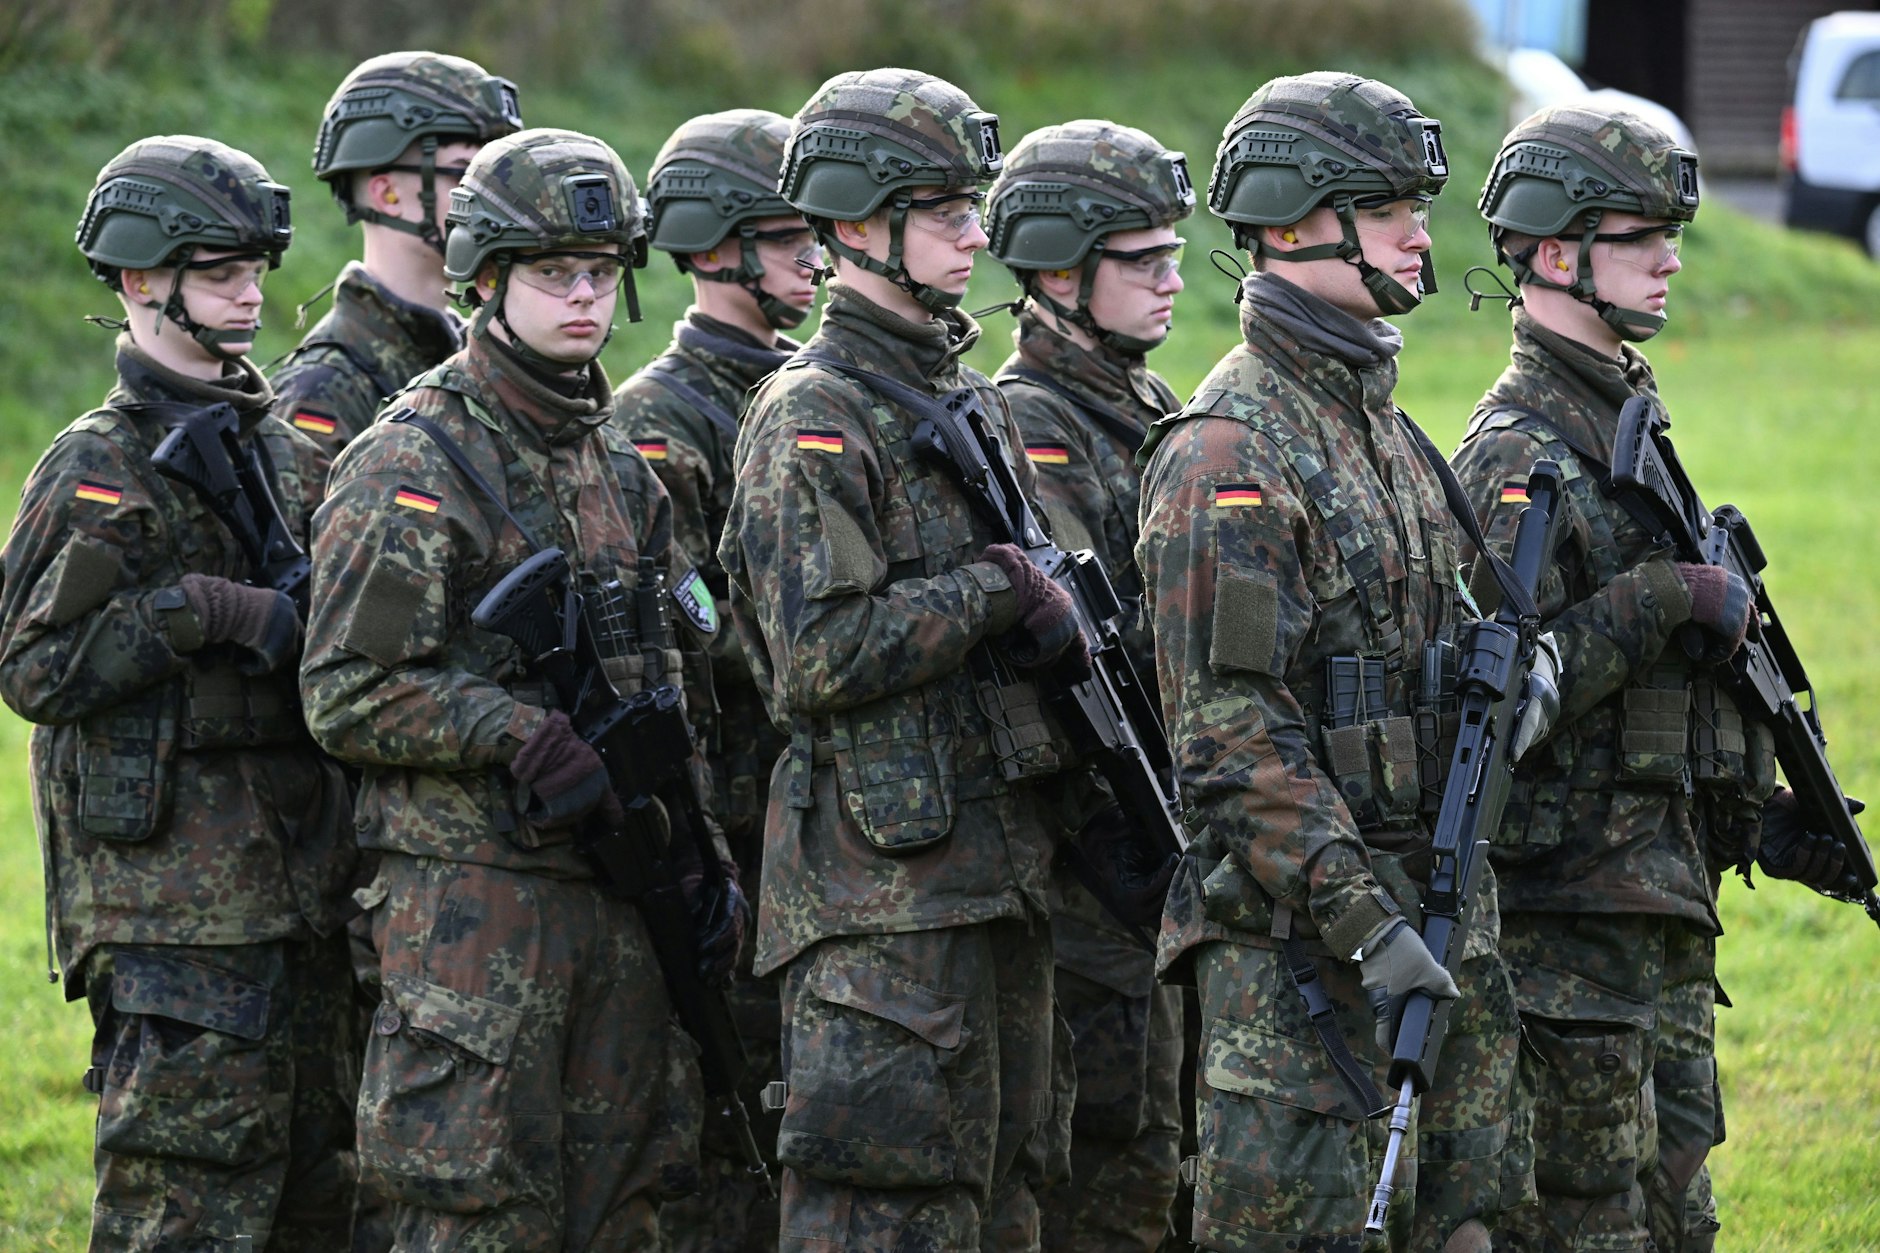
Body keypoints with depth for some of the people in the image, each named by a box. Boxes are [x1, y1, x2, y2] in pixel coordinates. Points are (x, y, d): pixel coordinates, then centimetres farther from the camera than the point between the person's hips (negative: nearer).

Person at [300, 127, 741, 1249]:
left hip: (622, 902, 7)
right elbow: (348, 696, -12)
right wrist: (524, 734, -21)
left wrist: (698, 863, 12)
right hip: (474, 895, -7)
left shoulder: (622, 462, 16)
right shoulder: (411, 464, -7)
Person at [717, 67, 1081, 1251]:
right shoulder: (814, 421, -10)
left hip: (999, 872, 9)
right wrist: (990, 591, -13)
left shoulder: (974, 401, 17)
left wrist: (1049, 614, 3)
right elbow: (817, 658, -19)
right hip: (883, 885, -9)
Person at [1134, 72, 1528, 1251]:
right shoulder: (1231, 449, -14)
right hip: (1296, 930, -9)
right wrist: (1364, 923, -23)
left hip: (1429, 903, 9)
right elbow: (1234, 735, -20)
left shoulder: (1381, 422, 16)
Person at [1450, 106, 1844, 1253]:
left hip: (1664, 889, 9)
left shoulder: (1631, 415, 16)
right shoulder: (1520, 450, -14)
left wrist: (1763, 811, 19)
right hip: (1569, 905, -9)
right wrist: (1664, 601, -24)